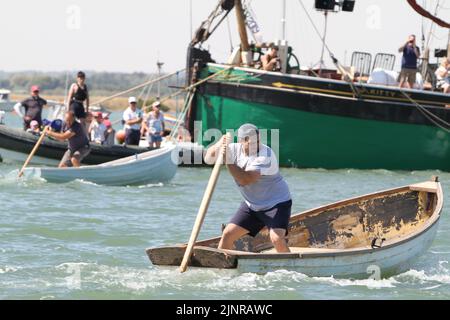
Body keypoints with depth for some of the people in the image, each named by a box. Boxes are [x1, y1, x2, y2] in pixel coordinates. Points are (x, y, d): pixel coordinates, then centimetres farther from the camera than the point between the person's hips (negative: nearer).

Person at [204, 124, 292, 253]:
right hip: (252, 204, 6)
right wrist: (219, 145, -26)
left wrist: (228, 160, -37)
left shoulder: (265, 155, -26)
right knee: (228, 234, 3)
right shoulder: (236, 149, -7)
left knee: (277, 238, -27)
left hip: (277, 203, -6)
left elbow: (245, 180, -35)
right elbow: (209, 158, -7)